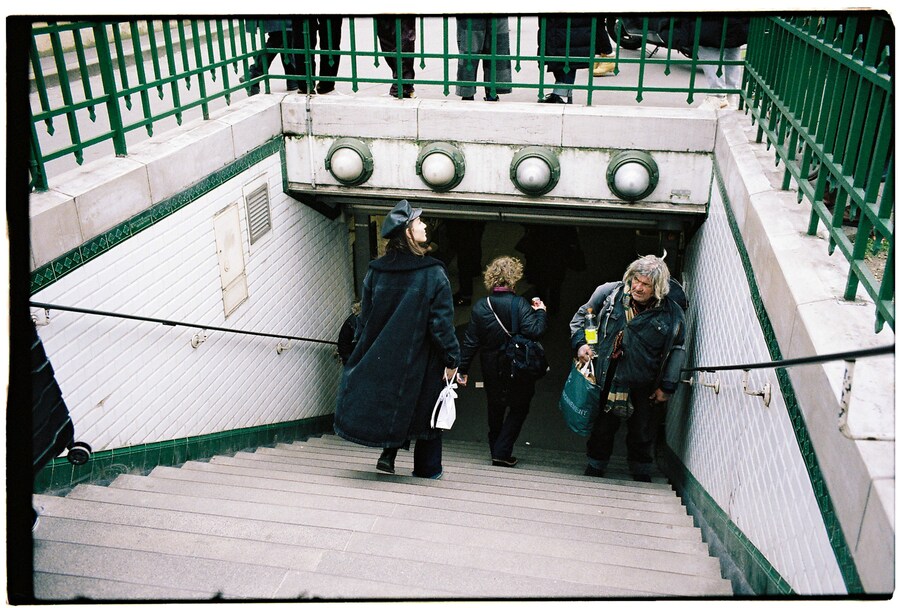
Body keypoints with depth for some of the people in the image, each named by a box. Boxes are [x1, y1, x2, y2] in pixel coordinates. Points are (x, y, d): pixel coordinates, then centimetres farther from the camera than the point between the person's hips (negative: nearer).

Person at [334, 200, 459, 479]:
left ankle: (389, 452, 13)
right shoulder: (434, 274, -15)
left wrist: (363, 354, 13)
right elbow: (442, 323, -15)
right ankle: (427, 468, 23)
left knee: (388, 400, 24)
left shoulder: (375, 271, -2)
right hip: (421, 360, -3)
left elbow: (364, 318, 3)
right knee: (425, 409, 12)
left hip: (382, 358, 3)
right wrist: (451, 360, -6)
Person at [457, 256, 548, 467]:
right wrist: (541, 312, -6)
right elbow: (535, 332, -24)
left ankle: (496, 451, 31)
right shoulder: (519, 304, -17)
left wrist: (462, 369, 3)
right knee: (518, 408, 12)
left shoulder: (480, 307, -5)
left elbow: (470, 341, -4)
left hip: (492, 370, 4)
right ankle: (502, 453, 5)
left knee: (495, 409, 20)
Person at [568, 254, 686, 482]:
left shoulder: (672, 313, -9)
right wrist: (580, 343, -10)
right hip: (607, 380, 0)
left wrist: (667, 386, -1)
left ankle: (641, 476, 34)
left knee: (642, 435, 13)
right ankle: (594, 470, 32)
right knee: (602, 430, 13)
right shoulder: (609, 293, -9)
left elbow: (677, 350, 2)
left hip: (645, 387, 0)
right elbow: (581, 317, 5)